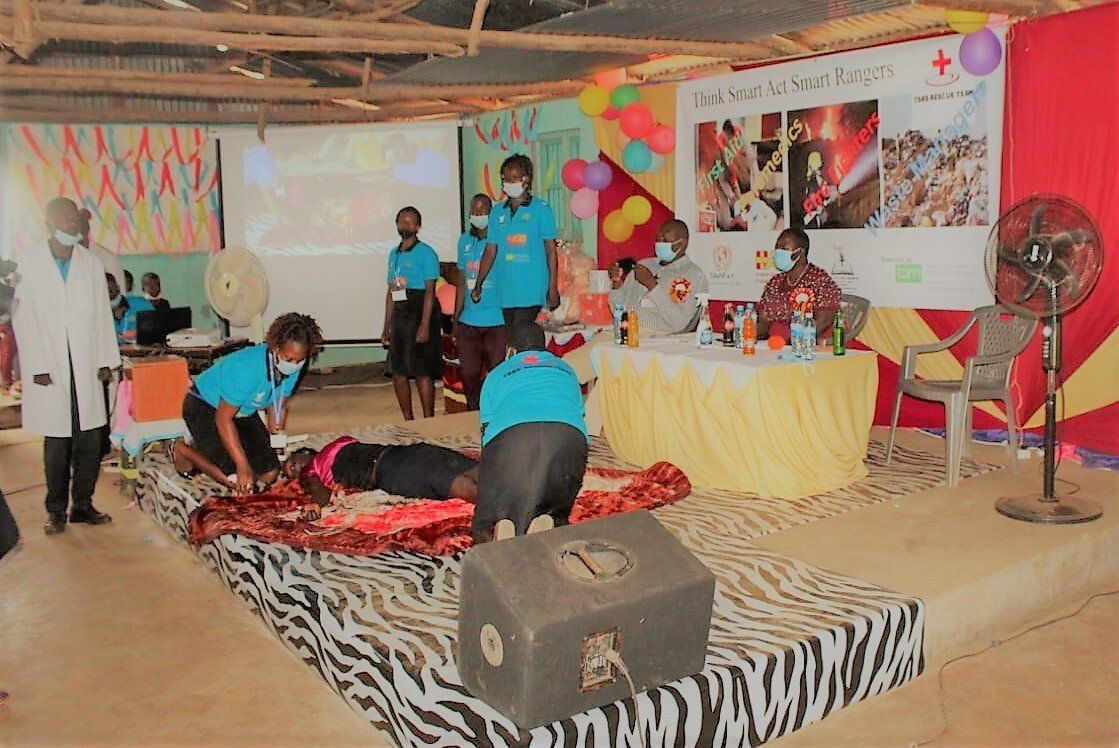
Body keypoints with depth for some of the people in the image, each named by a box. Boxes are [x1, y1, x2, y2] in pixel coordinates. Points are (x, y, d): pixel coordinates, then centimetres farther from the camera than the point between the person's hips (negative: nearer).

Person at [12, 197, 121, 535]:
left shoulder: (91, 264, 8)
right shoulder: (30, 266, 0)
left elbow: (102, 315, 8)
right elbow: (24, 320, -2)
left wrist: (106, 360, 3)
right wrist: (38, 367, -7)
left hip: (86, 367, 2)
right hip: (50, 369, -2)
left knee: (89, 440, 3)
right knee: (56, 442, 2)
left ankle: (83, 504, 15)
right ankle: (56, 511, 13)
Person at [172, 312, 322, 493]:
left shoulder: (293, 368, -15)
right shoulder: (247, 368, -37)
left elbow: (278, 406, 3)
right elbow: (223, 418, -31)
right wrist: (243, 466, -31)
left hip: (244, 412, 7)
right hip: (204, 408, -7)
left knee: (269, 474, -1)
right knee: (236, 479, -17)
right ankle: (182, 449, 7)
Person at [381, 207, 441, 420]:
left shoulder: (426, 253, -5)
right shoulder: (394, 254, 17)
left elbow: (430, 292, -11)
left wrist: (425, 326, -19)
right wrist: (386, 327, 16)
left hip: (419, 313, -7)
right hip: (399, 316, 7)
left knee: (422, 371, -7)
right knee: (398, 372, 8)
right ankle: (408, 420, 19)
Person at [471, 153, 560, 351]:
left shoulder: (541, 209, 1)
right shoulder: (498, 211, 14)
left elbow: (551, 250, 0)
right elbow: (490, 251, 15)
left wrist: (553, 287, -5)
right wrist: (478, 284, 8)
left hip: (531, 289, -5)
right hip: (506, 289, 5)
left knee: (520, 337, -15)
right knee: (512, 338, 6)